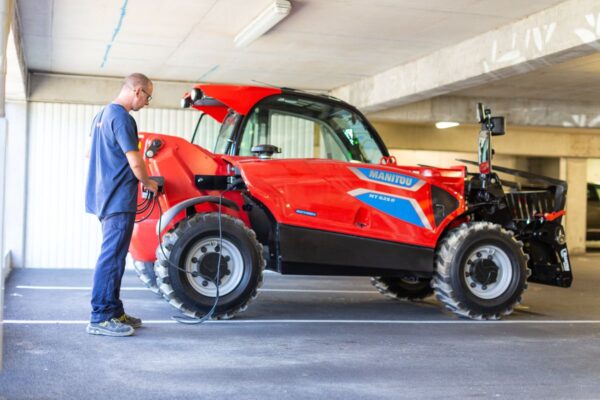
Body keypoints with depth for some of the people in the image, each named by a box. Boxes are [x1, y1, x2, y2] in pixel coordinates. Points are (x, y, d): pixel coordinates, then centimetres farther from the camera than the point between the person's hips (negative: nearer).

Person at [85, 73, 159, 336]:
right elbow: (136, 163, -18)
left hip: (102, 195, 10)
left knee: (113, 255, 14)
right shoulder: (122, 118, -16)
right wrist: (150, 183, -1)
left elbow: (89, 153, 25)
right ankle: (100, 318, -5)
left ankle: (114, 312, 20)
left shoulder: (101, 114, 15)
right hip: (119, 199, -10)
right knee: (112, 257, -7)